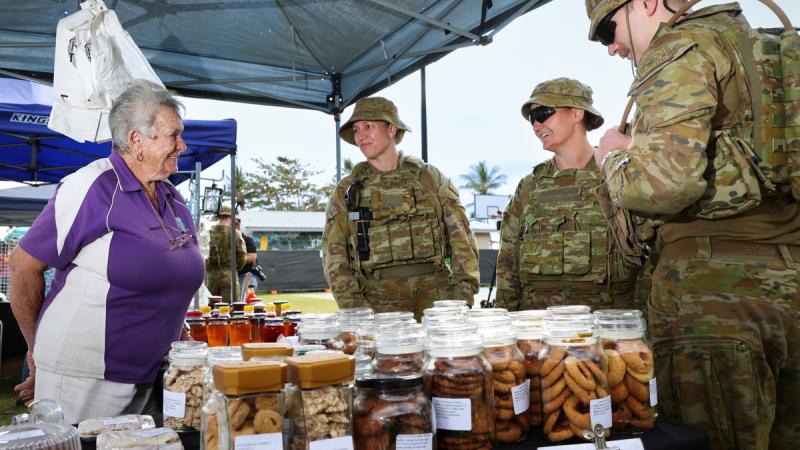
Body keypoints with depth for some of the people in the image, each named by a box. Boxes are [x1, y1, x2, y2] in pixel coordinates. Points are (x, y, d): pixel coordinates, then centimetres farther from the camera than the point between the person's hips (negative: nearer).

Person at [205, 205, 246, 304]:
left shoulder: (208, 233, 1)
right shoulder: (235, 234, -4)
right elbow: (242, 256, -4)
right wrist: (236, 269, 14)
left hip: (210, 275, 3)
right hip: (228, 274, -3)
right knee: (229, 306, -1)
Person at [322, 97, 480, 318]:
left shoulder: (429, 177, 8)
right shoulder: (346, 190, 9)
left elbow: (461, 236, 6)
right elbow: (334, 253, 5)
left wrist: (465, 288, -5)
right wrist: (352, 303, -7)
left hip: (434, 292, 0)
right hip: (378, 299, 0)